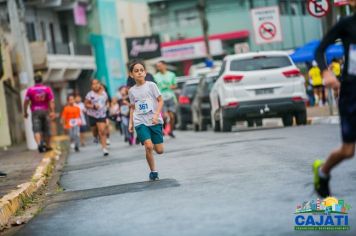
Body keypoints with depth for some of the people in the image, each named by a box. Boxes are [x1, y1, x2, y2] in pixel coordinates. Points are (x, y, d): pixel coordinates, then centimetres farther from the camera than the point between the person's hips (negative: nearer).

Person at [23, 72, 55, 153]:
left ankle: (39, 143, -30)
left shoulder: (30, 90, -3)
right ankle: (47, 146, 21)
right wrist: (52, 112, -10)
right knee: (46, 129, 12)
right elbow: (51, 101, -8)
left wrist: (25, 112, 6)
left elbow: (26, 102, -4)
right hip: (45, 111, 1)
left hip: (35, 111, -1)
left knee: (36, 130, -6)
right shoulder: (47, 89, 0)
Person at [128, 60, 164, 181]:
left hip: (154, 121, -1)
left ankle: (152, 145, 35)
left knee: (159, 150, -2)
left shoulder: (151, 85, -2)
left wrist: (156, 115, -14)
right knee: (148, 146, -20)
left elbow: (160, 101, -1)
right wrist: (131, 122, 8)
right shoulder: (131, 91, 6)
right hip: (140, 122, 1)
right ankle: (153, 171, -3)